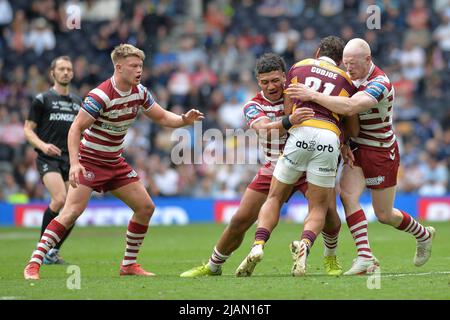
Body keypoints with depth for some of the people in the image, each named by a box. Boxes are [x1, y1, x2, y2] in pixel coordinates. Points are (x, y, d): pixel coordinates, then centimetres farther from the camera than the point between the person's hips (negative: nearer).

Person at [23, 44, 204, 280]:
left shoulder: (139, 92, -1)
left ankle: (129, 264, 16)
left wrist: (184, 119, -10)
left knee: (146, 207, 4)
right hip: (89, 161, -8)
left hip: (115, 162, 8)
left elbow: (162, 117, 11)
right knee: (72, 211, -21)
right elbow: (75, 129, -22)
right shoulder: (100, 96, -22)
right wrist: (74, 163, -33)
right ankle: (33, 264, -19)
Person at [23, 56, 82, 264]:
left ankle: (53, 252, 12)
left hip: (70, 160, 6)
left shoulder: (77, 102, 17)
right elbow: (28, 129, 0)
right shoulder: (42, 99, 1)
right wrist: (42, 145, -18)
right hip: (48, 159, -5)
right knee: (59, 200, -25)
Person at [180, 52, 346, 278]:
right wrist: (289, 121, -52)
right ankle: (213, 266, 20)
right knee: (240, 220, -1)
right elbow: (263, 128, -33)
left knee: (328, 211, -23)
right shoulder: (253, 105, -10)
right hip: (273, 169, 2)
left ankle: (331, 258, 7)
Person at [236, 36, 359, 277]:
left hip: (300, 133, 0)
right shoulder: (346, 80, 24)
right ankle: (304, 245, -19)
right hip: (330, 138, 0)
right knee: (318, 208, 11)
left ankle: (258, 246, -9)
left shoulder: (299, 67, 22)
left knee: (274, 198, 13)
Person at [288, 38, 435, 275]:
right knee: (348, 195, -18)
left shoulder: (380, 84, -26)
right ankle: (365, 257, -20)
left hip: (382, 153, -6)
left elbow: (350, 107, -42)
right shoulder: (351, 76, -1)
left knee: (384, 215, 5)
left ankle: (423, 235, 34)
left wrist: (312, 95, -42)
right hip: (358, 148, 6)